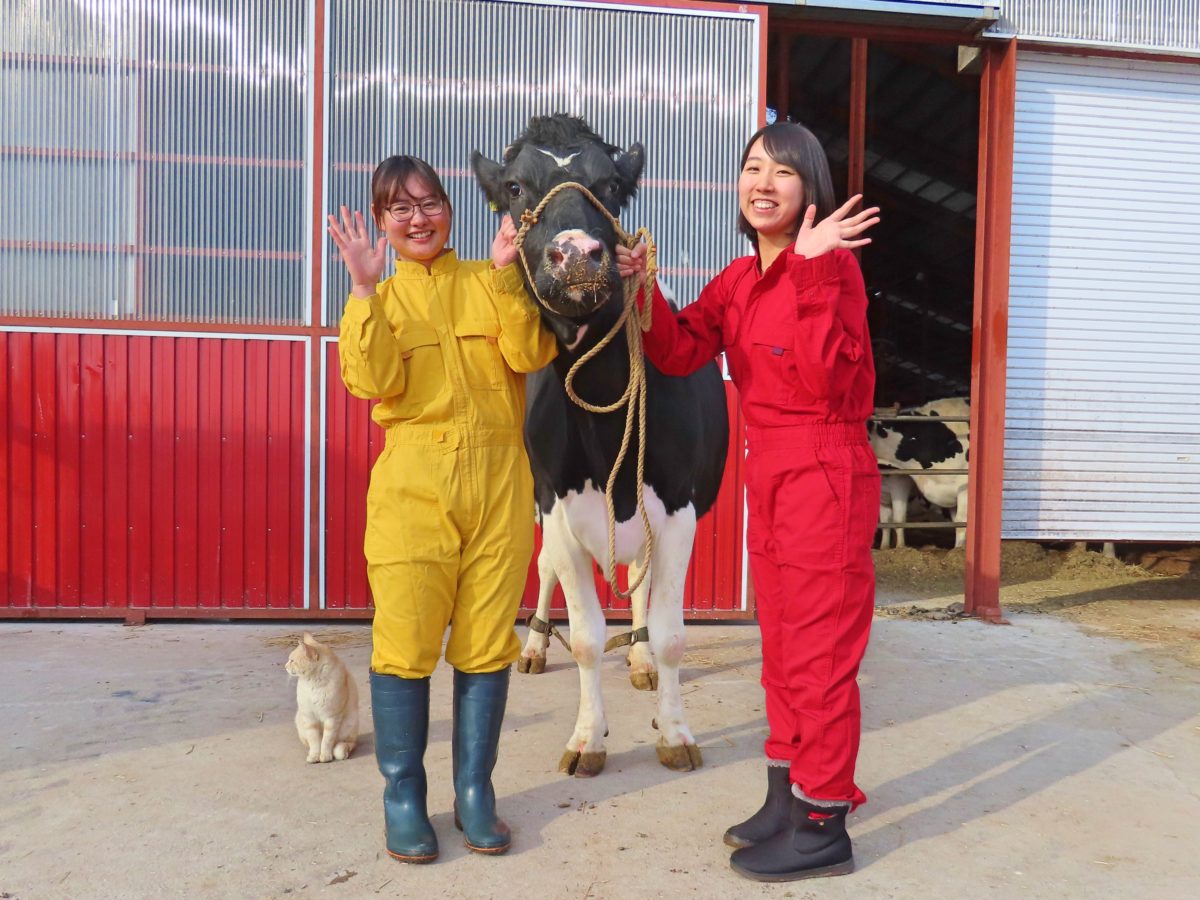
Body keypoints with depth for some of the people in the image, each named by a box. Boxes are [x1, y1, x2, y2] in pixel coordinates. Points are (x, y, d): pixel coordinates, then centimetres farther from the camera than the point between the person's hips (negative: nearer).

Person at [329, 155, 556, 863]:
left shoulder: (492, 284, 12)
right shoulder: (378, 299, 12)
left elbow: (531, 353, -6)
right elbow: (375, 383, -6)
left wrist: (504, 274, -12)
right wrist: (367, 288, -11)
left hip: (500, 483, 1)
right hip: (413, 485, 0)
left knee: (487, 642, 5)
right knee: (406, 641, -2)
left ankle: (475, 792, 21)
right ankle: (404, 796, 17)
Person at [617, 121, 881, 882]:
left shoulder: (834, 265, -11)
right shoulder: (737, 280, 11)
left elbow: (828, 378, -23)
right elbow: (680, 355, 0)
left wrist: (813, 271, -27)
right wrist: (643, 287, -10)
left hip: (825, 471, -8)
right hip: (767, 473, 8)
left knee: (818, 651, 1)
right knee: (782, 648, 17)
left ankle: (823, 826, 17)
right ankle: (787, 799, 33)